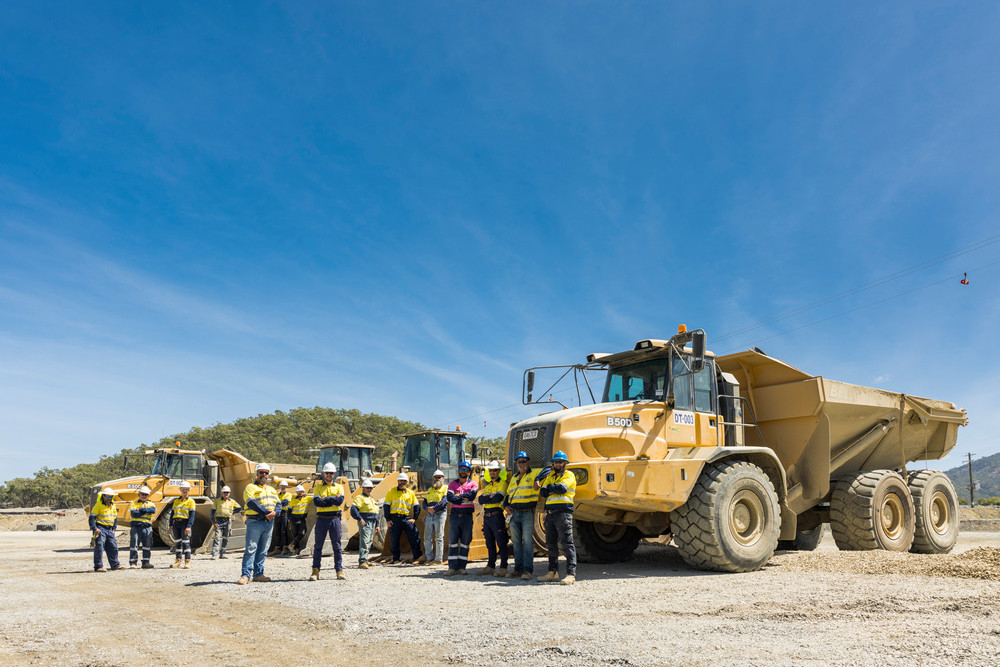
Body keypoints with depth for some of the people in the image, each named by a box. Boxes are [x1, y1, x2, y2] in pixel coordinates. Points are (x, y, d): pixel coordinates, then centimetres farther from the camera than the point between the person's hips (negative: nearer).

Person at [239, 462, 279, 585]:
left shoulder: (272, 490, 20)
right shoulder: (250, 487, 1)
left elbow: (278, 504, 12)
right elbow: (252, 503, -13)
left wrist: (275, 513, -10)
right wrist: (266, 513, -20)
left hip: (269, 523, 6)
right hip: (255, 522, -6)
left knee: (263, 550, 7)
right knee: (250, 549, -8)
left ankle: (258, 574, 13)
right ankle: (245, 575, -7)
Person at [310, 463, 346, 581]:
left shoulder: (339, 487, 10)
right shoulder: (318, 487, 8)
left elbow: (340, 500, -8)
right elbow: (317, 502, -9)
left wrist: (326, 498, -9)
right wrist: (333, 500, -10)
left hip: (335, 519, 0)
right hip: (321, 519, 0)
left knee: (337, 546, 3)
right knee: (318, 545, 2)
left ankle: (339, 570, 8)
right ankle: (315, 570, 9)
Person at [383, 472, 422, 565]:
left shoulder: (411, 493, 13)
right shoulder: (391, 491, 8)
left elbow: (416, 506, 13)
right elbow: (386, 506, 4)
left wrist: (414, 519, 0)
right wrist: (388, 519, -4)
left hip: (406, 518, 1)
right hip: (394, 518, -1)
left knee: (414, 538, -7)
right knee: (394, 540, 3)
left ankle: (418, 557, 1)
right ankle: (397, 559, 17)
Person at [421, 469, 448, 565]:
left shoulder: (445, 489, 4)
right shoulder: (430, 490, 23)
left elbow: (444, 501, -12)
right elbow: (425, 502, 16)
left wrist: (434, 508, -19)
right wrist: (427, 508, -6)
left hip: (440, 514, -6)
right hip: (429, 515, 6)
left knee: (439, 538, -6)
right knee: (427, 538, 6)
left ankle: (439, 559, -2)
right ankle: (429, 558, 15)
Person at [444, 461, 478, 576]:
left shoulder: (473, 484, 7)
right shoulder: (452, 484, 11)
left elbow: (472, 495, -13)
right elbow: (449, 498, -5)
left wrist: (459, 495, -7)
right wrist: (463, 500, -15)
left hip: (467, 516, -1)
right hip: (455, 515, 1)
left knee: (465, 542, 2)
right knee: (452, 541, -3)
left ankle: (462, 567, 8)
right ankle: (452, 567, -2)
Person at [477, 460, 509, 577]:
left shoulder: (502, 483, -1)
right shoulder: (487, 485, 20)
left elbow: (498, 498, -17)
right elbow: (480, 499, 5)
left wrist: (485, 499, -6)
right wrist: (491, 496, -9)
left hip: (497, 516, -7)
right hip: (486, 516, 7)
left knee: (501, 543, -5)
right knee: (490, 544, 13)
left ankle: (503, 568, -2)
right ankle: (490, 566, 20)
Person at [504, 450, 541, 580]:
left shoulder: (534, 475, 3)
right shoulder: (514, 477, 21)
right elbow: (508, 494, 25)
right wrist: (506, 505, 10)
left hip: (528, 512, -6)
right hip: (514, 513, 6)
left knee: (527, 541, -9)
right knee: (516, 541, 8)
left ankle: (528, 570, -8)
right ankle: (518, 568, 15)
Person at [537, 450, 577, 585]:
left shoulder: (569, 476, 1)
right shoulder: (550, 476, 20)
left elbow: (562, 488, -16)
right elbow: (543, 492, 8)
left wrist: (549, 487, -1)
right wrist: (554, 489, -7)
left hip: (563, 512, -7)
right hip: (550, 513, 7)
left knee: (567, 543, -10)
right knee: (551, 544, 10)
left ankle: (571, 574, -11)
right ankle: (553, 573, 19)